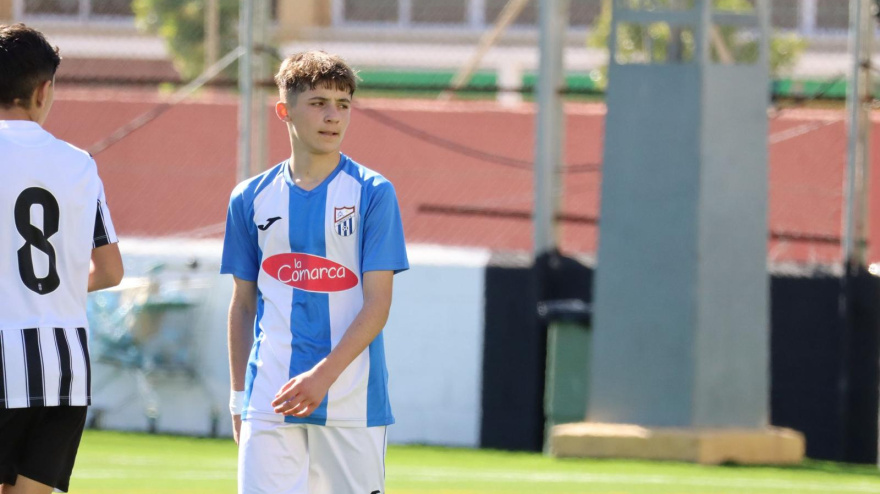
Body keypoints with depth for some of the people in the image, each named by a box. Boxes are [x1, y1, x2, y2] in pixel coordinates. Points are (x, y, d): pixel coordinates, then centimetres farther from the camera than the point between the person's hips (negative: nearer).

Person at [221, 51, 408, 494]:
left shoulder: (372, 193, 0)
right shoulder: (252, 198, 9)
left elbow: (377, 304, -6)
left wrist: (323, 375, -18)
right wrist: (238, 395, 13)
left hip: (353, 402, -2)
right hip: (271, 401, 2)